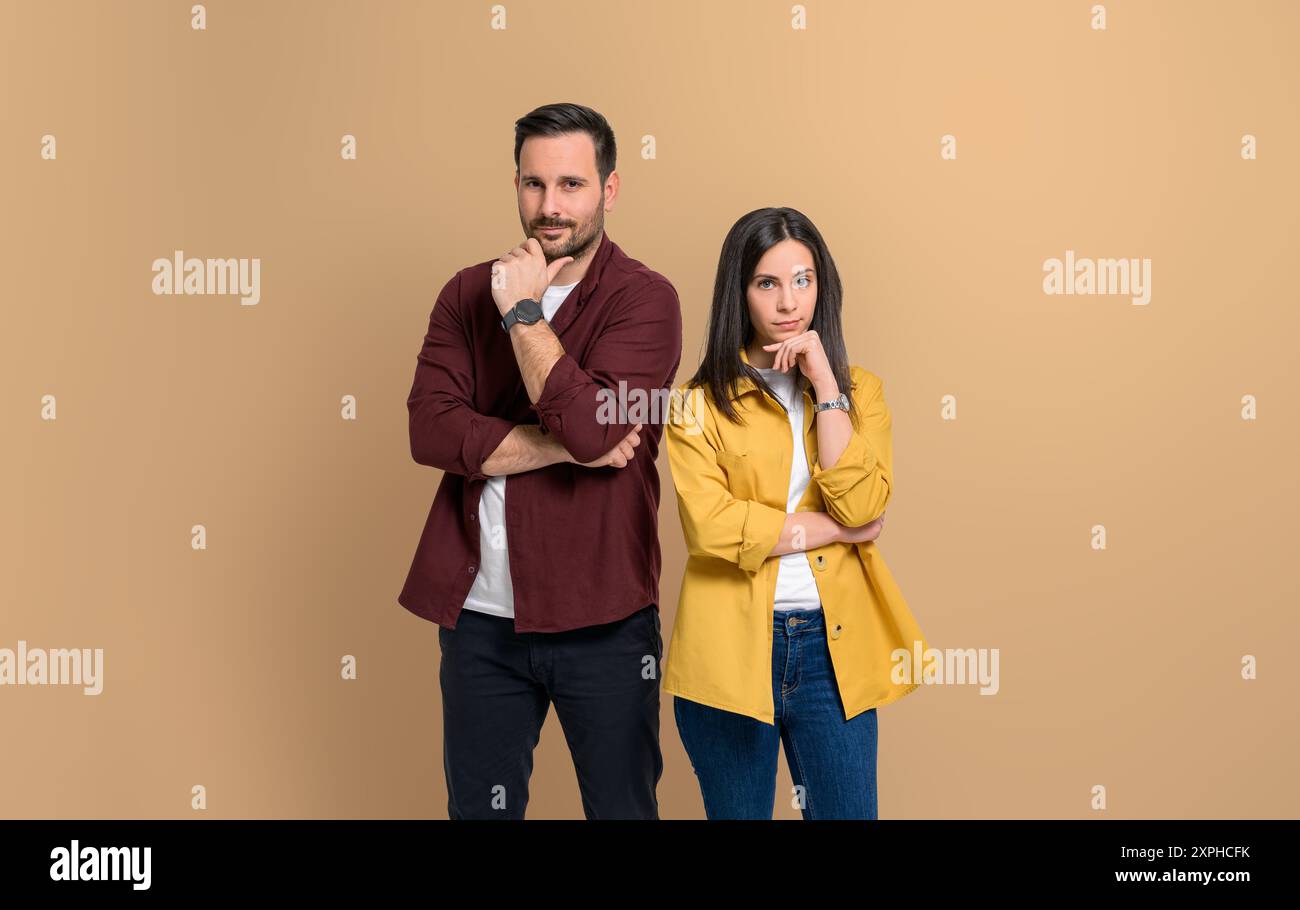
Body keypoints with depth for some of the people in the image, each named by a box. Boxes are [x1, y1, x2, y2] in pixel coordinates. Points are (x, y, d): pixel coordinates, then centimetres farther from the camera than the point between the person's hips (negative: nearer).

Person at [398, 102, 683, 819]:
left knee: (622, 805, 10)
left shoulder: (644, 299, -6)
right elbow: (430, 431, -8)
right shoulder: (468, 294, 6)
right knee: (478, 806, 15)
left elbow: (592, 425, -22)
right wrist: (563, 446, -15)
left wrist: (523, 313, -14)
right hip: (480, 614, 4)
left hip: (599, 618, -3)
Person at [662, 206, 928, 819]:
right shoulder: (700, 401, -1)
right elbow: (710, 524, -16)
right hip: (731, 648, -2)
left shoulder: (860, 390, 7)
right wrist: (837, 529, -10)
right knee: (739, 812, 12)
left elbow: (861, 505, -10)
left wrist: (824, 383, -11)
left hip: (833, 647, 2)